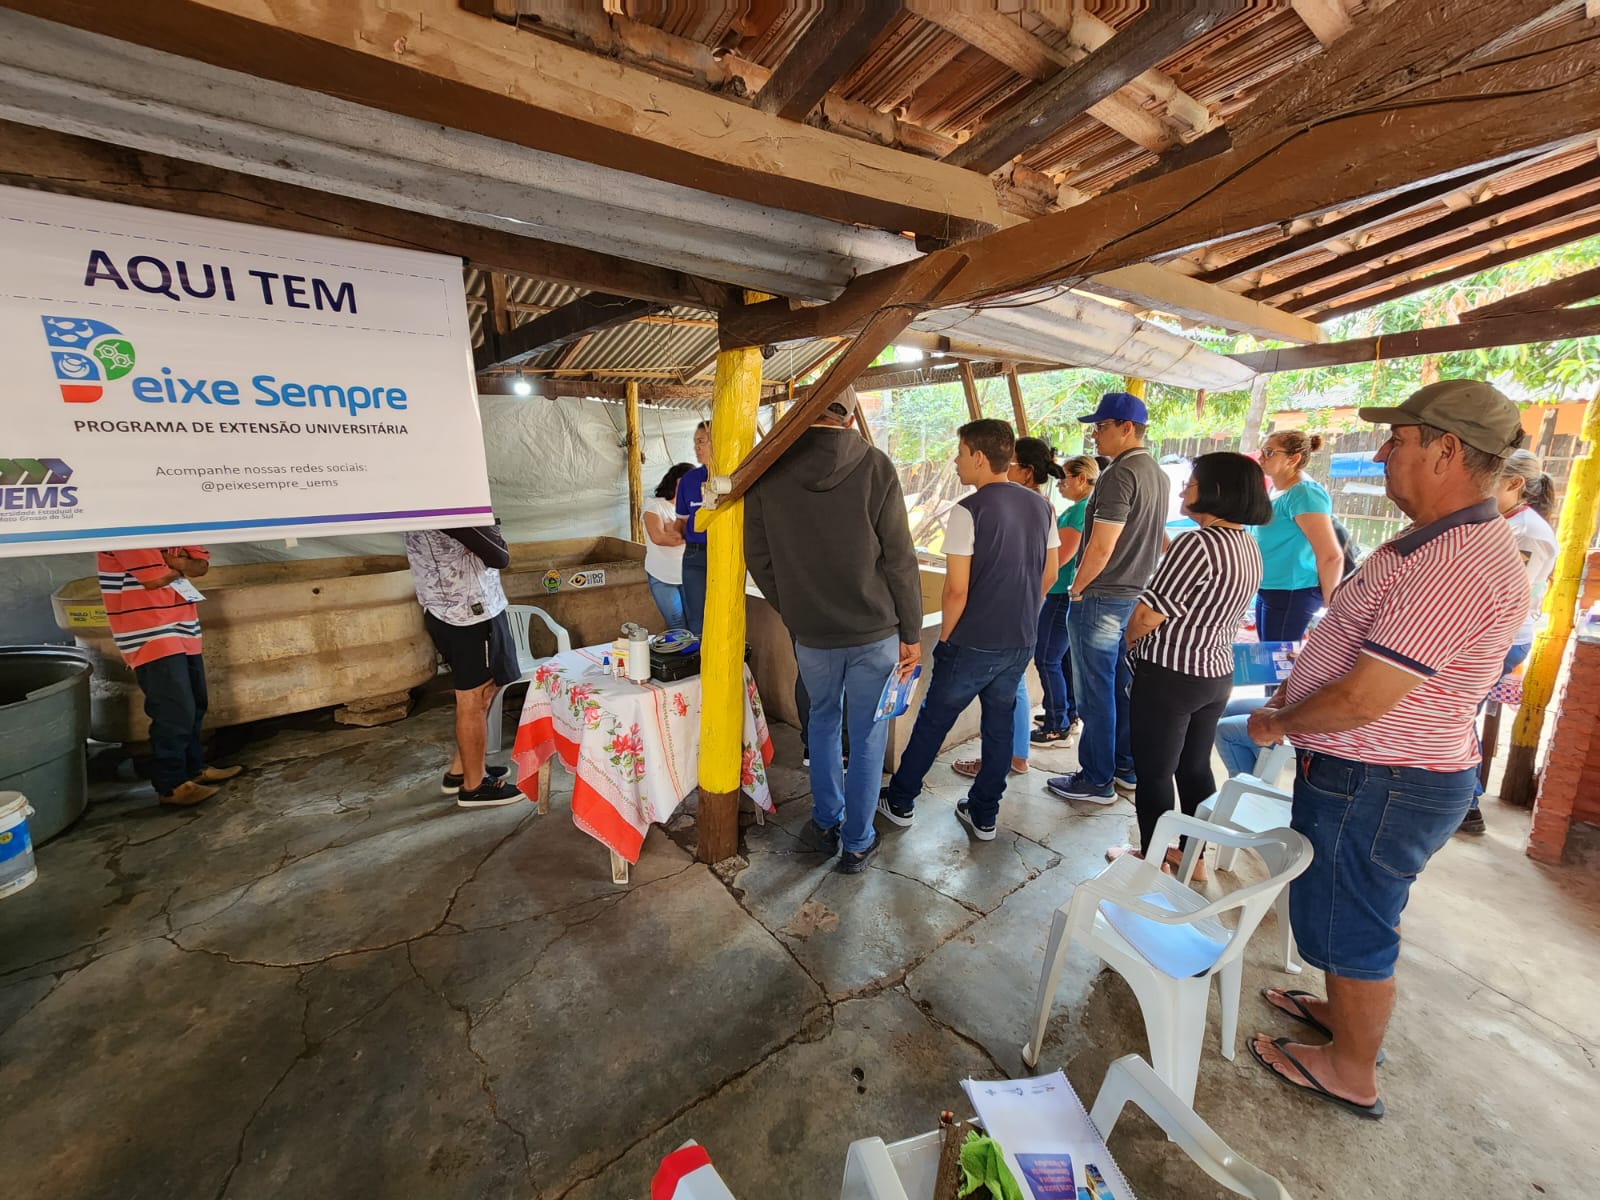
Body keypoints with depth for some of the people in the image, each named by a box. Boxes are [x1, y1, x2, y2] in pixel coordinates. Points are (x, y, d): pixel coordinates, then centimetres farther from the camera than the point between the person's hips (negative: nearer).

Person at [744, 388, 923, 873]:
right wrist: (912, 632, -1)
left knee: (823, 719, 25)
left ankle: (826, 823, 35)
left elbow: (758, 557, 1)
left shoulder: (767, 467, -4)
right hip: (875, 629, -2)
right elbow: (899, 558, -10)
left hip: (810, 631, 2)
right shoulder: (874, 465, -10)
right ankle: (857, 843, 27)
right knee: (867, 736, 13)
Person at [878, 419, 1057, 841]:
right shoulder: (1041, 506, 3)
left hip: (973, 644, -6)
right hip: (1021, 642, 6)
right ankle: (983, 815, 29)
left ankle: (900, 802, 26)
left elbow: (957, 590, -19)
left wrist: (945, 636, -4)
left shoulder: (969, 511, -17)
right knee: (999, 726, 17)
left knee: (933, 721, 10)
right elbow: (1049, 576, 10)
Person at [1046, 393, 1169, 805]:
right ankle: (1126, 769, 30)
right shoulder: (1158, 475, 12)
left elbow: (1101, 547, -22)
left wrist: (1077, 588, -9)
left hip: (1101, 600, -9)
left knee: (1096, 694, 1)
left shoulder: (1119, 475, -18)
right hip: (1137, 597, 9)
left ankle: (1097, 781, 12)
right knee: (1125, 688, 17)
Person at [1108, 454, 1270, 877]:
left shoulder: (1197, 544, -21)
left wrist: (1131, 643, -1)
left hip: (1169, 677, -9)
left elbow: (1148, 614, -20)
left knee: (1154, 773, 6)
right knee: (1195, 767, 20)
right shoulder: (1249, 546, 8)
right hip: (1216, 673, 9)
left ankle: (1152, 858, 21)